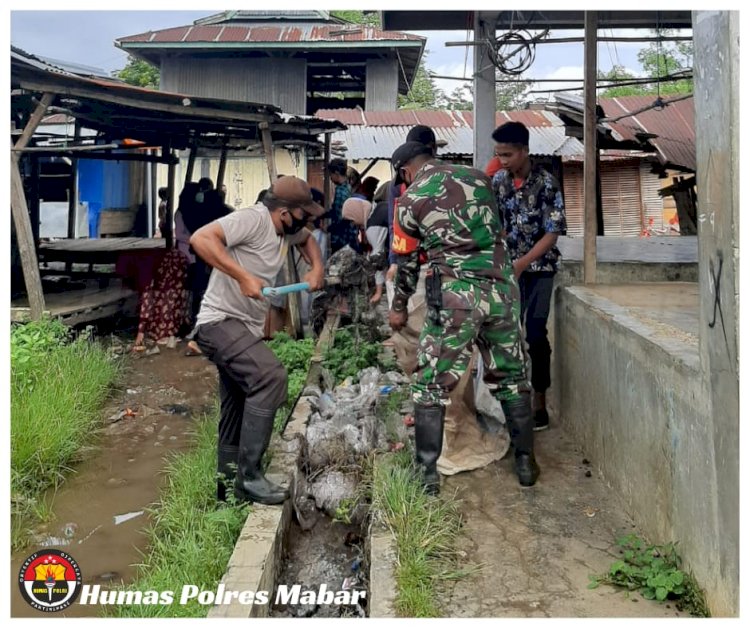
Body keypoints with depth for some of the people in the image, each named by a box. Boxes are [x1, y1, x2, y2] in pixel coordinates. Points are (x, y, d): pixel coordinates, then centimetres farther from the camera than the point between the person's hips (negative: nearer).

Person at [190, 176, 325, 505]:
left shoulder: (286, 229, 10)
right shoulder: (253, 218, -17)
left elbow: (307, 239, 33)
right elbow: (201, 238, -27)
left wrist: (317, 267, 14)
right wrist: (243, 276, -31)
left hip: (244, 329, 10)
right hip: (220, 322, -10)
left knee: (238, 417, 13)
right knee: (271, 375, -30)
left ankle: (228, 488, 26)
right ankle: (248, 476, -23)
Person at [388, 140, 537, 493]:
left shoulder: (410, 200, 4)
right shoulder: (478, 178, 13)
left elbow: (408, 261, 11)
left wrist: (399, 307, 25)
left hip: (453, 295, -4)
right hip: (501, 288, 4)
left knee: (430, 386, 8)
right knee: (511, 378, 17)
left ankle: (427, 475, 11)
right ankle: (526, 463, 25)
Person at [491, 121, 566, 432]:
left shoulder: (547, 184, -15)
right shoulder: (498, 181, 0)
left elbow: (553, 233, -16)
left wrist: (521, 263, -23)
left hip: (540, 267, -5)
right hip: (510, 267, 5)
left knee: (535, 334, -8)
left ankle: (539, 403, 5)